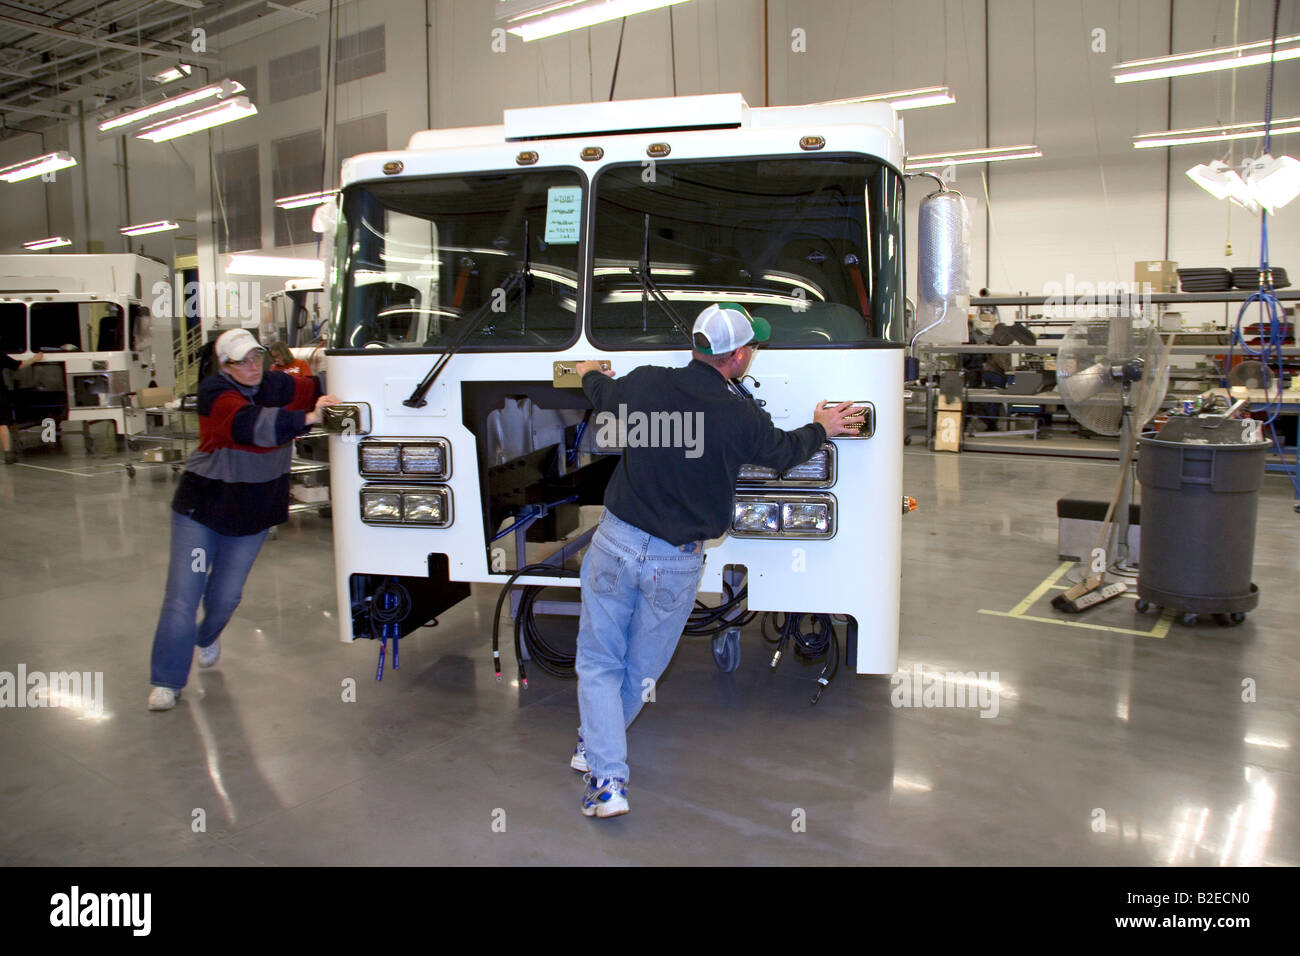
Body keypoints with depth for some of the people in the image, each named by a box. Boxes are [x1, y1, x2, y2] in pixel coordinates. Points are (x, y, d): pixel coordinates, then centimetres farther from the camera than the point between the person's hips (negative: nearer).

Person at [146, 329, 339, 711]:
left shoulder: (279, 387, -2)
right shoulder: (215, 393, -18)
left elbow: (318, 392, 4)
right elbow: (249, 423, -36)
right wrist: (306, 418, -46)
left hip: (253, 514, 4)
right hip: (201, 507, -4)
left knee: (225, 597, 13)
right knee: (182, 596, -3)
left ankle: (207, 637, 48)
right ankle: (167, 682, 10)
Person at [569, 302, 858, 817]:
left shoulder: (646, 383, -6)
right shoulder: (744, 418, -11)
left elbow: (604, 397, 17)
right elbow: (784, 451, 10)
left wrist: (589, 372, 41)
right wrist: (821, 429, 32)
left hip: (617, 543, 1)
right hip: (677, 566, -1)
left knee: (599, 663, 11)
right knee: (640, 669, 19)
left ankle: (608, 781, 3)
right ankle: (596, 748, 37)